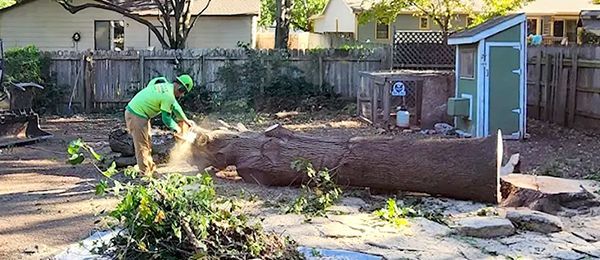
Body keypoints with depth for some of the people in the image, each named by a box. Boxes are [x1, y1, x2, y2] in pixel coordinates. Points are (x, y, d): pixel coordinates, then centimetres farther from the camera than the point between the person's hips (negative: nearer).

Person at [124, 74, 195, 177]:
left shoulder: (166, 85, 7)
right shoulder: (169, 96, -21)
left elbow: (175, 106, 20)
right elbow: (166, 118, -12)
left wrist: (186, 120, 27)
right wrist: (176, 128, 6)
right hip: (137, 117, -10)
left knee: (148, 144, 18)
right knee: (142, 147, -3)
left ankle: (151, 169, 27)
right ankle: (146, 175, 4)